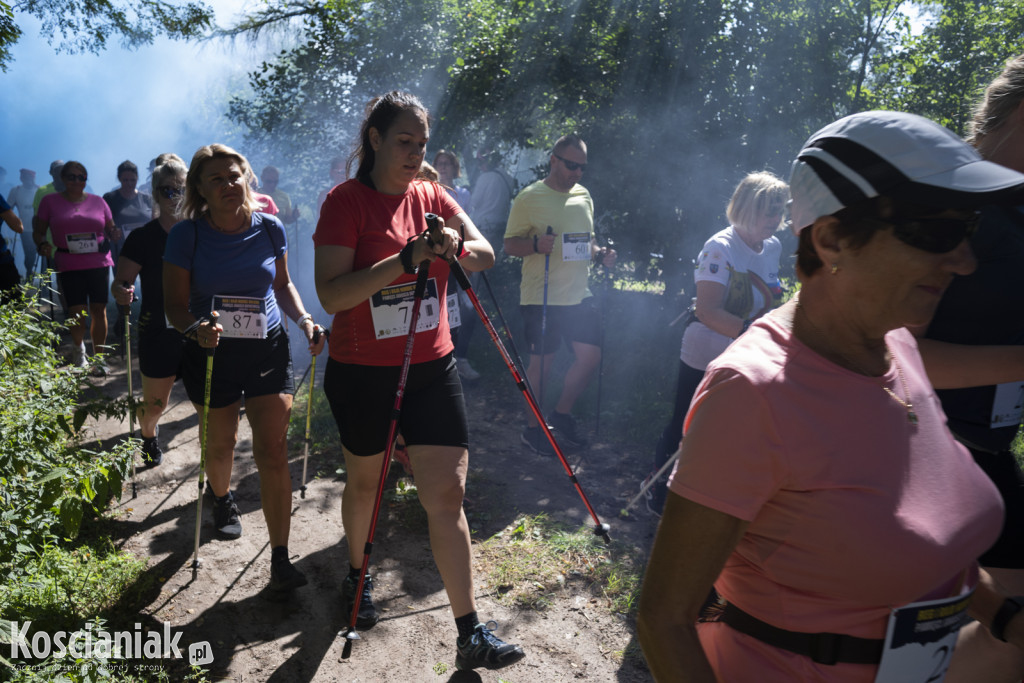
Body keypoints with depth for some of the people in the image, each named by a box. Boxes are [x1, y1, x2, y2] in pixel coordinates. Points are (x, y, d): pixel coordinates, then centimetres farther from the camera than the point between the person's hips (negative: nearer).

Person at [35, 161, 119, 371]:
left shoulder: (98, 202, 11)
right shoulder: (50, 201, 8)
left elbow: (111, 229, 16)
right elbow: (38, 231, 10)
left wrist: (114, 234, -7)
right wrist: (42, 244, -11)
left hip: (99, 263, 1)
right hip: (69, 266, -1)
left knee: (99, 310, 0)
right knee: (77, 312, -7)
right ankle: (78, 348, 24)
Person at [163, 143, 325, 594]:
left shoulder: (269, 228, -2)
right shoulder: (187, 235, -8)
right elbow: (175, 305, -8)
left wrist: (304, 320, -4)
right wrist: (197, 329, -29)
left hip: (268, 350, 1)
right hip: (212, 353, 0)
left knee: (272, 452, -5)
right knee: (220, 444, 17)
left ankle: (280, 559, 3)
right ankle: (222, 498, 53)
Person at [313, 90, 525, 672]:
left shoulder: (432, 196, 7)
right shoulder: (346, 201, -8)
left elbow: (487, 256, 1)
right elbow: (332, 294, -18)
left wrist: (455, 247, -20)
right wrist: (406, 257, -26)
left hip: (432, 367, 3)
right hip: (362, 371, -2)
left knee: (448, 493, 0)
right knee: (366, 480, 16)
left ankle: (472, 635, 9)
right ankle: (358, 574, 46)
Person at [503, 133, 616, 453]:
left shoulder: (583, 195, 13)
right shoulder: (529, 198, -7)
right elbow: (510, 244, -7)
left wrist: (600, 254, 2)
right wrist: (536, 244, -26)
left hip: (579, 295, 6)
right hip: (541, 297, -6)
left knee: (590, 356, 4)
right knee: (540, 362, 3)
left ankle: (562, 413, 25)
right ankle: (534, 427, 20)